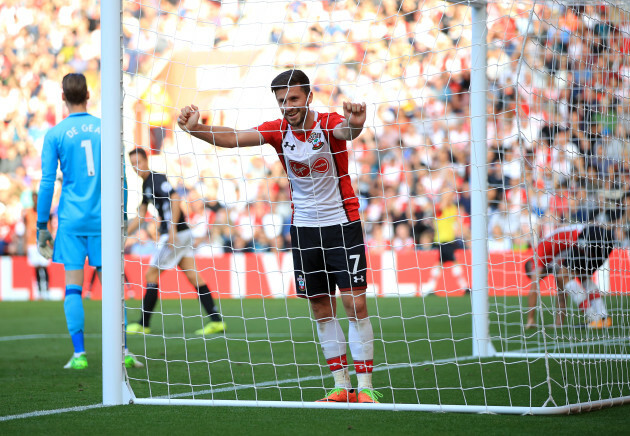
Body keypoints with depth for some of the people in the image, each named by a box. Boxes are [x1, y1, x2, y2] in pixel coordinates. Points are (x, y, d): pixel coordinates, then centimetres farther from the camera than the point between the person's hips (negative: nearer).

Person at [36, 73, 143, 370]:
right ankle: (122, 351, 2)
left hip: (71, 220, -1)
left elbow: (47, 183, -3)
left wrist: (42, 225, 4)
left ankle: (79, 354, -3)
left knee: (73, 286, 1)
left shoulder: (55, 134, -2)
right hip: (103, 220, 1)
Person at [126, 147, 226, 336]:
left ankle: (143, 324, 5)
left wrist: (172, 229, -26)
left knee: (151, 274, -1)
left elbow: (175, 198, -24)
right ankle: (216, 320, 1)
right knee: (192, 275, 5)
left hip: (176, 234, -9)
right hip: (183, 234, 9)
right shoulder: (147, 184, 18)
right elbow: (140, 214, 26)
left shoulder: (157, 179, -12)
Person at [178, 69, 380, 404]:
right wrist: (194, 129, -31)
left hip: (342, 223, -4)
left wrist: (355, 124, -63)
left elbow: (346, 132, -37)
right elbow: (232, 138, -12)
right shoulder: (278, 130, -3)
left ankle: (365, 387, -4)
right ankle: (341, 385, 13)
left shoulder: (329, 125, -14)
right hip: (304, 228, 4)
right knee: (321, 307, 6)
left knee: (355, 304, -8)